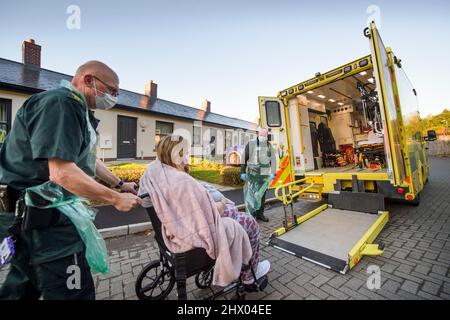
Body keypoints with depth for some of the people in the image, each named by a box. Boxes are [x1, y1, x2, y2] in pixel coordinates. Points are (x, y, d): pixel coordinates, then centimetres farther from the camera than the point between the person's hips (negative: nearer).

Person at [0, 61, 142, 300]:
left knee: (22, 289, 26)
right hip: (48, 217, -10)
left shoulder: (77, 109, 14)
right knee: (74, 292, 1)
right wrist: (116, 199, -20)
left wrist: (120, 184, 19)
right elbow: (62, 173, -29)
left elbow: (88, 161, 19)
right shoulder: (59, 103, -19)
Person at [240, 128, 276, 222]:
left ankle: (260, 214, 22)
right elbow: (244, 158, -4)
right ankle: (252, 215, 5)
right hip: (253, 174, -4)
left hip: (264, 175, 4)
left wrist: (273, 173, 0)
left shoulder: (269, 146, 9)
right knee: (252, 194, -5)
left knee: (262, 195, 10)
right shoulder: (251, 144, -4)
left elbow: (273, 160, 9)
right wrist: (243, 172, -7)